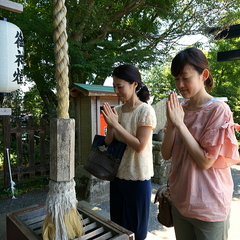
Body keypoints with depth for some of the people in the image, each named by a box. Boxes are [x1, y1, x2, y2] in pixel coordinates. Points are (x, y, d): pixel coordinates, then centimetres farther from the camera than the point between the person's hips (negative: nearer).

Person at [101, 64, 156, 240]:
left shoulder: (146, 111, -14)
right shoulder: (116, 111, 2)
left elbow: (139, 146, -19)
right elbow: (109, 144, 3)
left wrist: (116, 124, -22)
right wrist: (109, 124, -14)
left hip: (138, 179, -5)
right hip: (117, 176, 6)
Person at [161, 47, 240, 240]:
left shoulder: (219, 110, -16)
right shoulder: (178, 109, 0)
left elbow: (205, 161, -20)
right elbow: (166, 154, -2)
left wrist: (180, 124, -22)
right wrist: (171, 123, -16)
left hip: (209, 207, -5)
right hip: (180, 200, 6)